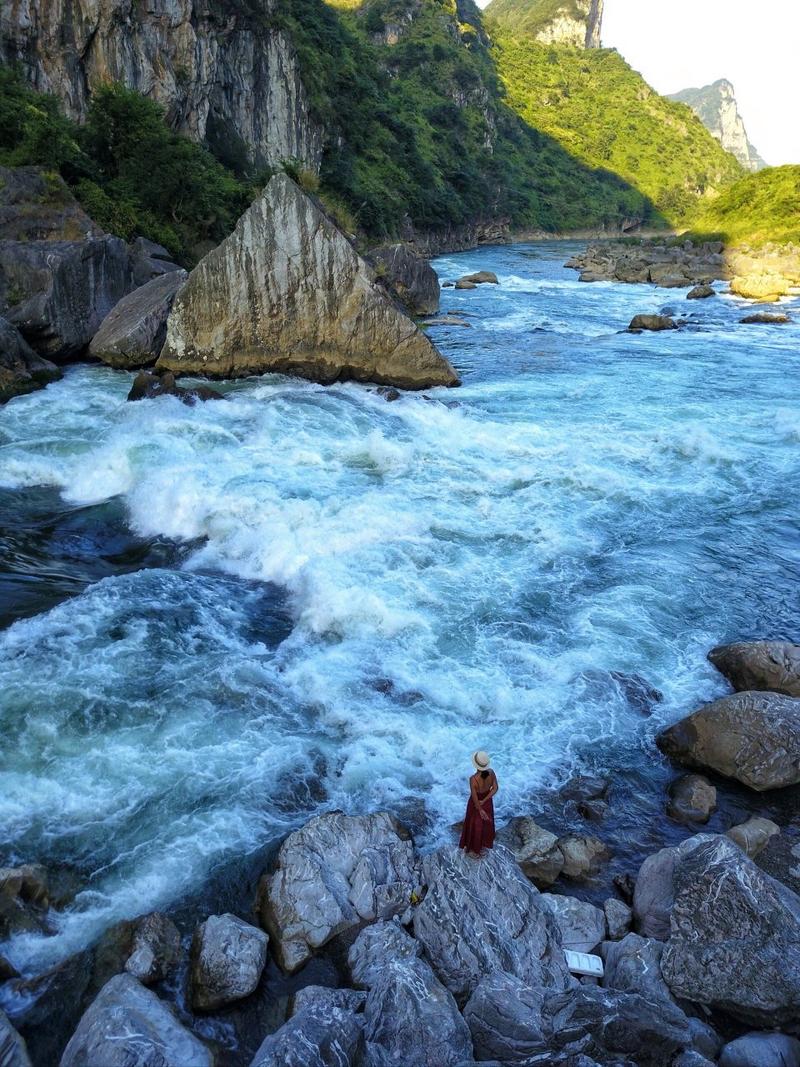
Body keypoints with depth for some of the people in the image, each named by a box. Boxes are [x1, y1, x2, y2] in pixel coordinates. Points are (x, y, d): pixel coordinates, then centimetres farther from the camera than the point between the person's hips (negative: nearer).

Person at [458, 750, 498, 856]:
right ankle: (483, 845, 54)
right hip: (487, 802, 4)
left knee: (475, 826, 22)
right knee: (485, 823, 30)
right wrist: (484, 801, -13)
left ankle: (475, 850, 44)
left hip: (476, 804, -4)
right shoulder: (491, 772, -25)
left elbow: (474, 798, -28)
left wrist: (480, 810, -12)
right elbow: (495, 788, -14)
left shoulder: (473, 779, -39)